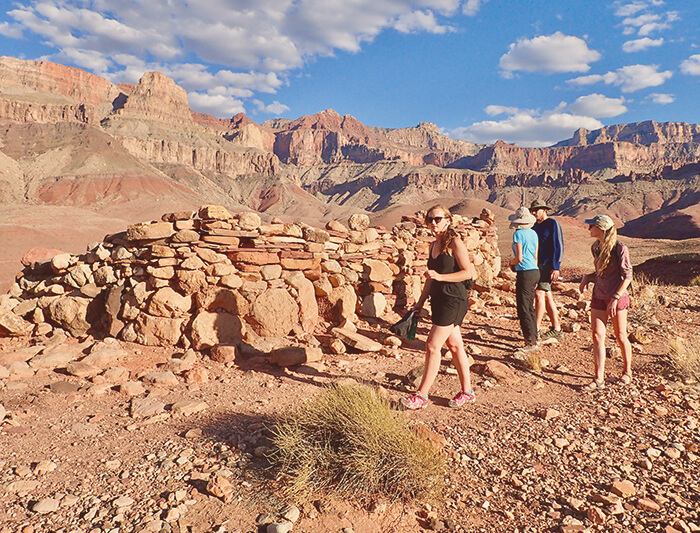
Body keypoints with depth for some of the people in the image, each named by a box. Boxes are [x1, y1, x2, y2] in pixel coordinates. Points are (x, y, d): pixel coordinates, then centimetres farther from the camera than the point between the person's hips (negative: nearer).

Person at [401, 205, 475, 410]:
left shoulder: (454, 242, -11)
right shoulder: (433, 245, 13)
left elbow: (468, 272, -15)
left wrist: (440, 276, -23)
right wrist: (420, 302, 18)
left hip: (454, 300, -8)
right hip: (439, 299, 8)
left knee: (432, 346, -7)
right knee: (455, 345, 14)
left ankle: (422, 396, 2)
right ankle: (467, 392, 26)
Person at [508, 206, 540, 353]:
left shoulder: (518, 234, -11)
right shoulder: (534, 233, 11)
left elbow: (519, 258, -16)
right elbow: (535, 256, 16)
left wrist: (511, 262, 6)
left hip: (525, 273, -8)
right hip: (535, 272, 8)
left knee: (523, 310, -2)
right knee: (530, 308, 16)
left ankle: (531, 343, 0)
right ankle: (534, 339, 22)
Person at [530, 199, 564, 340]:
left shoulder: (552, 223, -7)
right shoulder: (535, 226, 16)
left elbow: (558, 246, -12)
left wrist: (556, 267, -17)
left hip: (548, 265, -8)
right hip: (537, 265, 8)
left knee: (539, 293, -15)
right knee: (547, 296, 9)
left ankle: (536, 329, -13)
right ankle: (556, 329, 17)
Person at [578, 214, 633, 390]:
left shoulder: (619, 248, -14)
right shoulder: (596, 247, 7)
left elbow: (627, 276, -12)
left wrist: (615, 298, -18)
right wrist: (587, 277, 0)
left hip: (618, 297, -6)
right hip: (599, 297, 6)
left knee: (620, 337, 8)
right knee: (597, 336, 0)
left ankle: (627, 372, 30)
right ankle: (598, 379, 4)